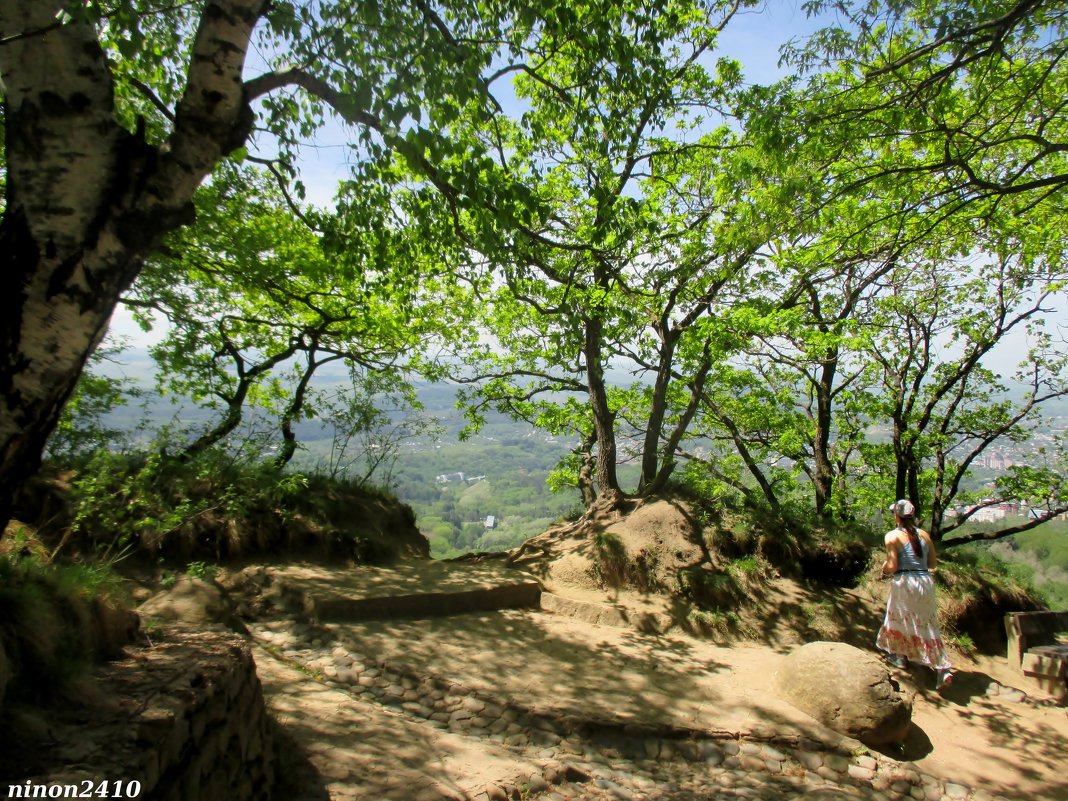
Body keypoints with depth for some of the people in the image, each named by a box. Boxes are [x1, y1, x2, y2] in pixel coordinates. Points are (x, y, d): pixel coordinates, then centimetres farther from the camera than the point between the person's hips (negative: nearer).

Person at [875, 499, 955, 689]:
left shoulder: (892, 536, -9)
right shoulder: (924, 534, 6)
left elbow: (892, 567, -12)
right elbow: (933, 563, 9)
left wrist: (884, 569, 9)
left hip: (904, 582, -4)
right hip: (926, 581, 5)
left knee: (899, 619, 18)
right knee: (927, 625, 10)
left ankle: (900, 656, 30)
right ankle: (942, 668, 2)